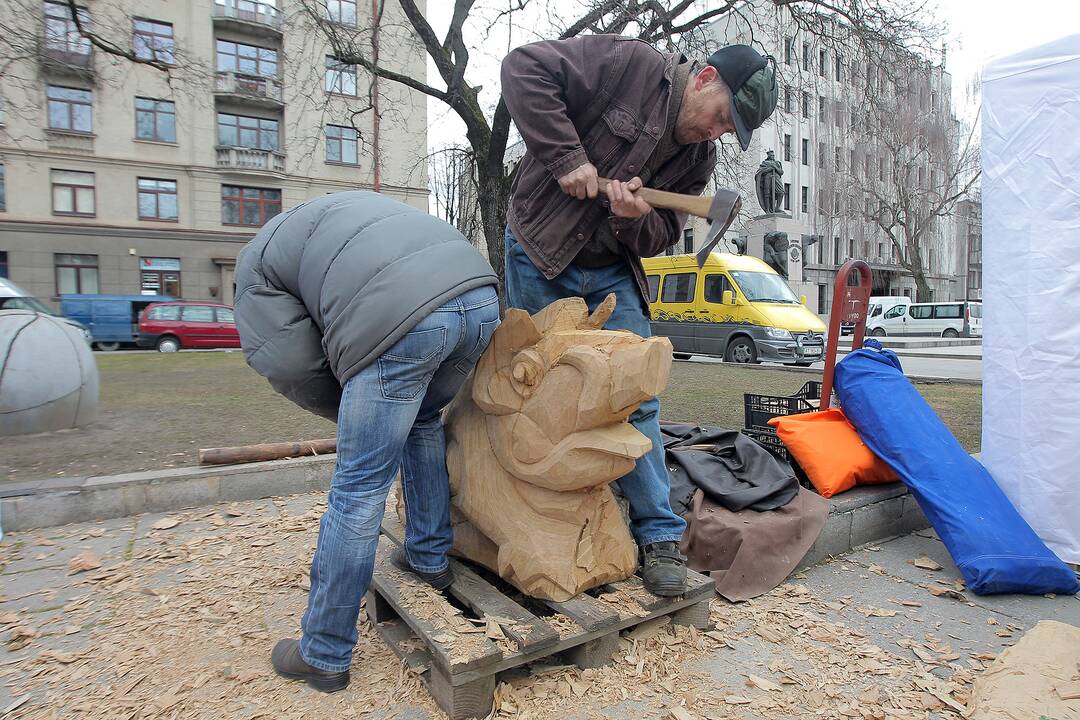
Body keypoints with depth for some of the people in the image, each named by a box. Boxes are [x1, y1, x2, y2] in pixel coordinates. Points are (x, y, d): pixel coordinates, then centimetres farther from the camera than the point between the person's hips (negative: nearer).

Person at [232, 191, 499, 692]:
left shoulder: (256, 262, 22)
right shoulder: (345, 207, 41)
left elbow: (288, 365, 9)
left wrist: (351, 411, 26)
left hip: (403, 320, -7)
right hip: (480, 295, 8)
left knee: (359, 489, 4)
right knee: (424, 422, 30)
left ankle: (324, 656, 19)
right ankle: (430, 557, 40)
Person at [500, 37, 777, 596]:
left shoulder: (699, 158, 4)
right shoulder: (625, 64, -12)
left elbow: (659, 239, 4)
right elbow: (525, 68, -17)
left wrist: (636, 219, -20)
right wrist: (566, 157, -25)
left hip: (612, 274, 4)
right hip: (539, 258, -4)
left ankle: (658, 535, 8)